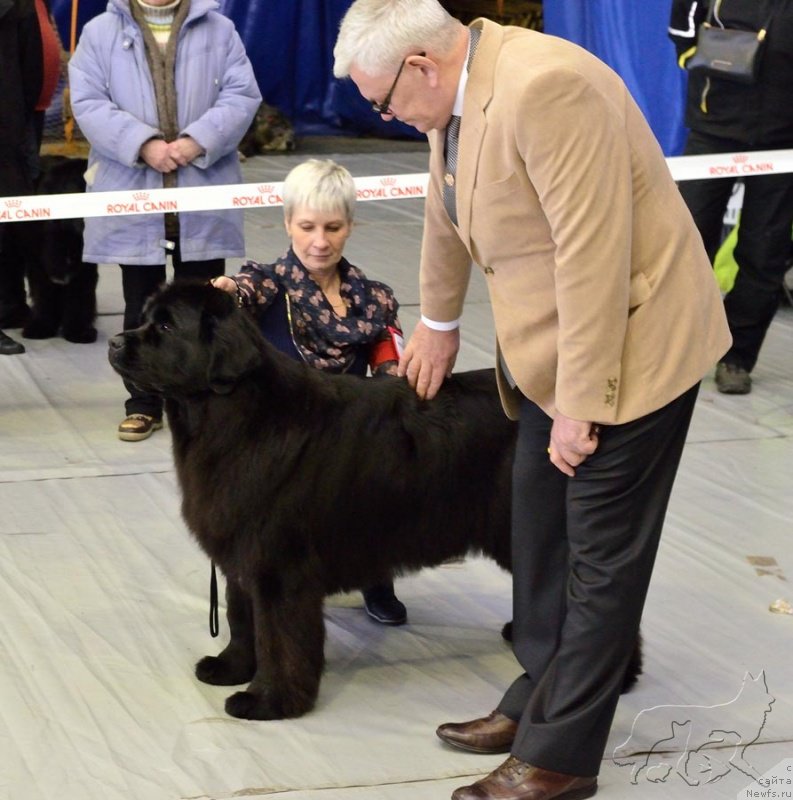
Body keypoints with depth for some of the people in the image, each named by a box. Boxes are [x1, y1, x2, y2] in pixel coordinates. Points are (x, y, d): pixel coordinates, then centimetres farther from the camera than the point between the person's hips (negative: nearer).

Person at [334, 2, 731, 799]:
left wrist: (581, 406, -23)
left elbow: (593, 255, -27)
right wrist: (438, 321, 35)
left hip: (627, 342, -9)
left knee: (600, 561, 0)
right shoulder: (455, 92, 2)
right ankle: (540, 702, 31)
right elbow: (447, 214, 20)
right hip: (548, 346, 9)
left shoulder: (545, 88, -27)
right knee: (539, 538, 17)